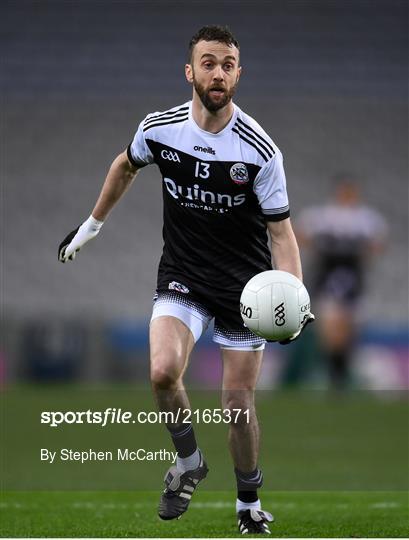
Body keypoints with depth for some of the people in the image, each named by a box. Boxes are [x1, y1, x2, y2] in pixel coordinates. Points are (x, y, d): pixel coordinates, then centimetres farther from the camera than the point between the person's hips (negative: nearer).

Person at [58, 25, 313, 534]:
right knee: (163, 371, -25)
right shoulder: (159, 129, -9)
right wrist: (92, 224, 24)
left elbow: (280, 229, -10)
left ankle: (249, 504, 26)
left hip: (244, 283, -1)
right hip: (182, 277, 1)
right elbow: (126, 166, 15)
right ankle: (189, 462, 3)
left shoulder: (260, 149, -16)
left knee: (239, 401, 2)